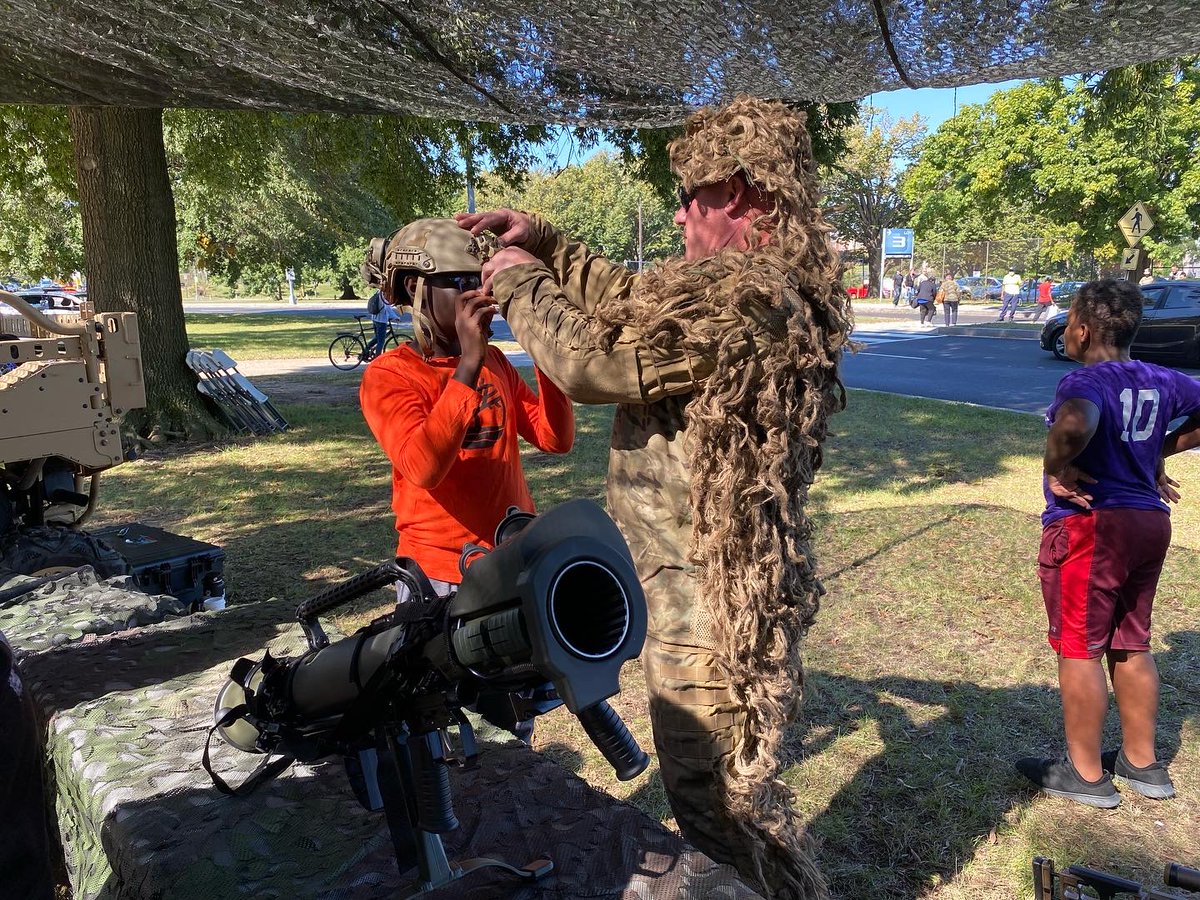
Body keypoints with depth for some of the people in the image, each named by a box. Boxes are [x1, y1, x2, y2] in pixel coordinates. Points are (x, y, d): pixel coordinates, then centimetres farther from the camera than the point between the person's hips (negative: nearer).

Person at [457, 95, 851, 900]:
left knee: (718, 802, 8)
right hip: (722, 583, 11)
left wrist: (522, 282, -4)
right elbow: (635, 299, 20)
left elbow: (590, 360, -22)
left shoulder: (739, 296, -24)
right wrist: (542, 242, 16)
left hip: (711, 599, -11)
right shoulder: (769, 284, 9)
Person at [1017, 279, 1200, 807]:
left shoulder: (1087, 382, -18)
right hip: (1150, 521, 8)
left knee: (1079, 649, 5)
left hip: (1090, 526, -8)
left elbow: (1074, 424, -40)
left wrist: (1056, 469, -23)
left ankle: (1085, 775, 17)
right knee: (1131, 646, 19)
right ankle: (1142, 764, 31)